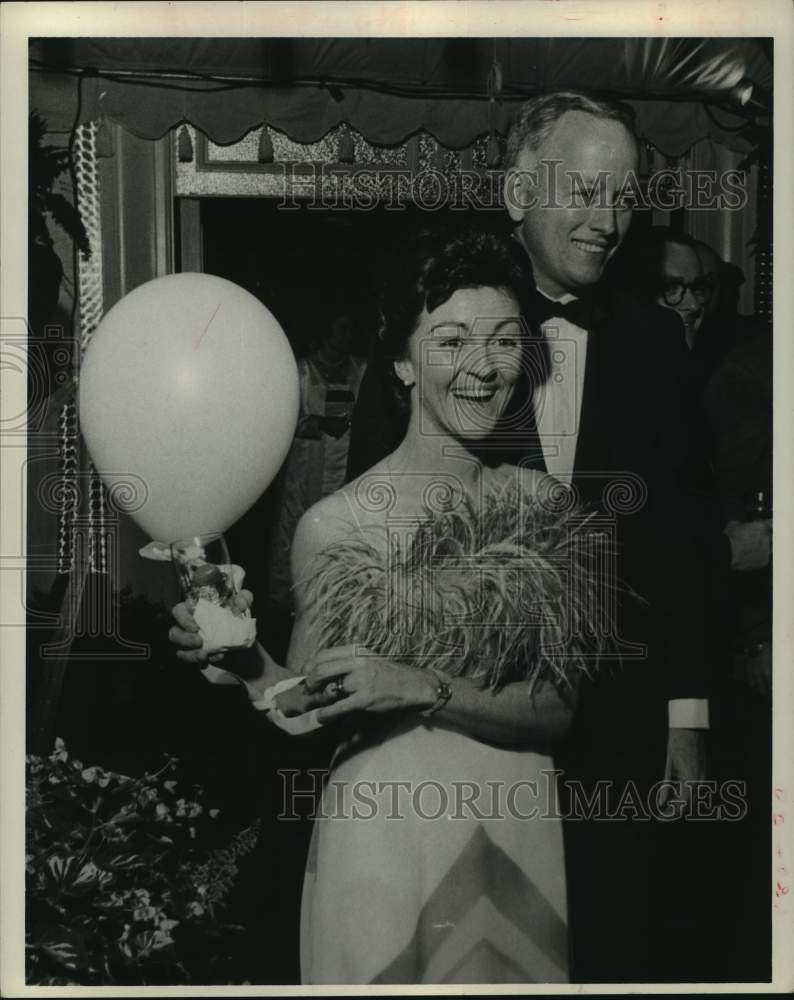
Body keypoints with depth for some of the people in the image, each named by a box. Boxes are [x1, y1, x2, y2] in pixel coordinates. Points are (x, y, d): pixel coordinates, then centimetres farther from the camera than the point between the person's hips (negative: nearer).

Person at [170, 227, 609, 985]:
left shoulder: (539, 502, -5)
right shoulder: (335, 524, -13)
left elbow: (558, 709, -7)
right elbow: (308, 711, -5)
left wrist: (420, 687, -22)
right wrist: (248, 664, -25)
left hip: (524, 829, 3)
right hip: (386, 833, -3)